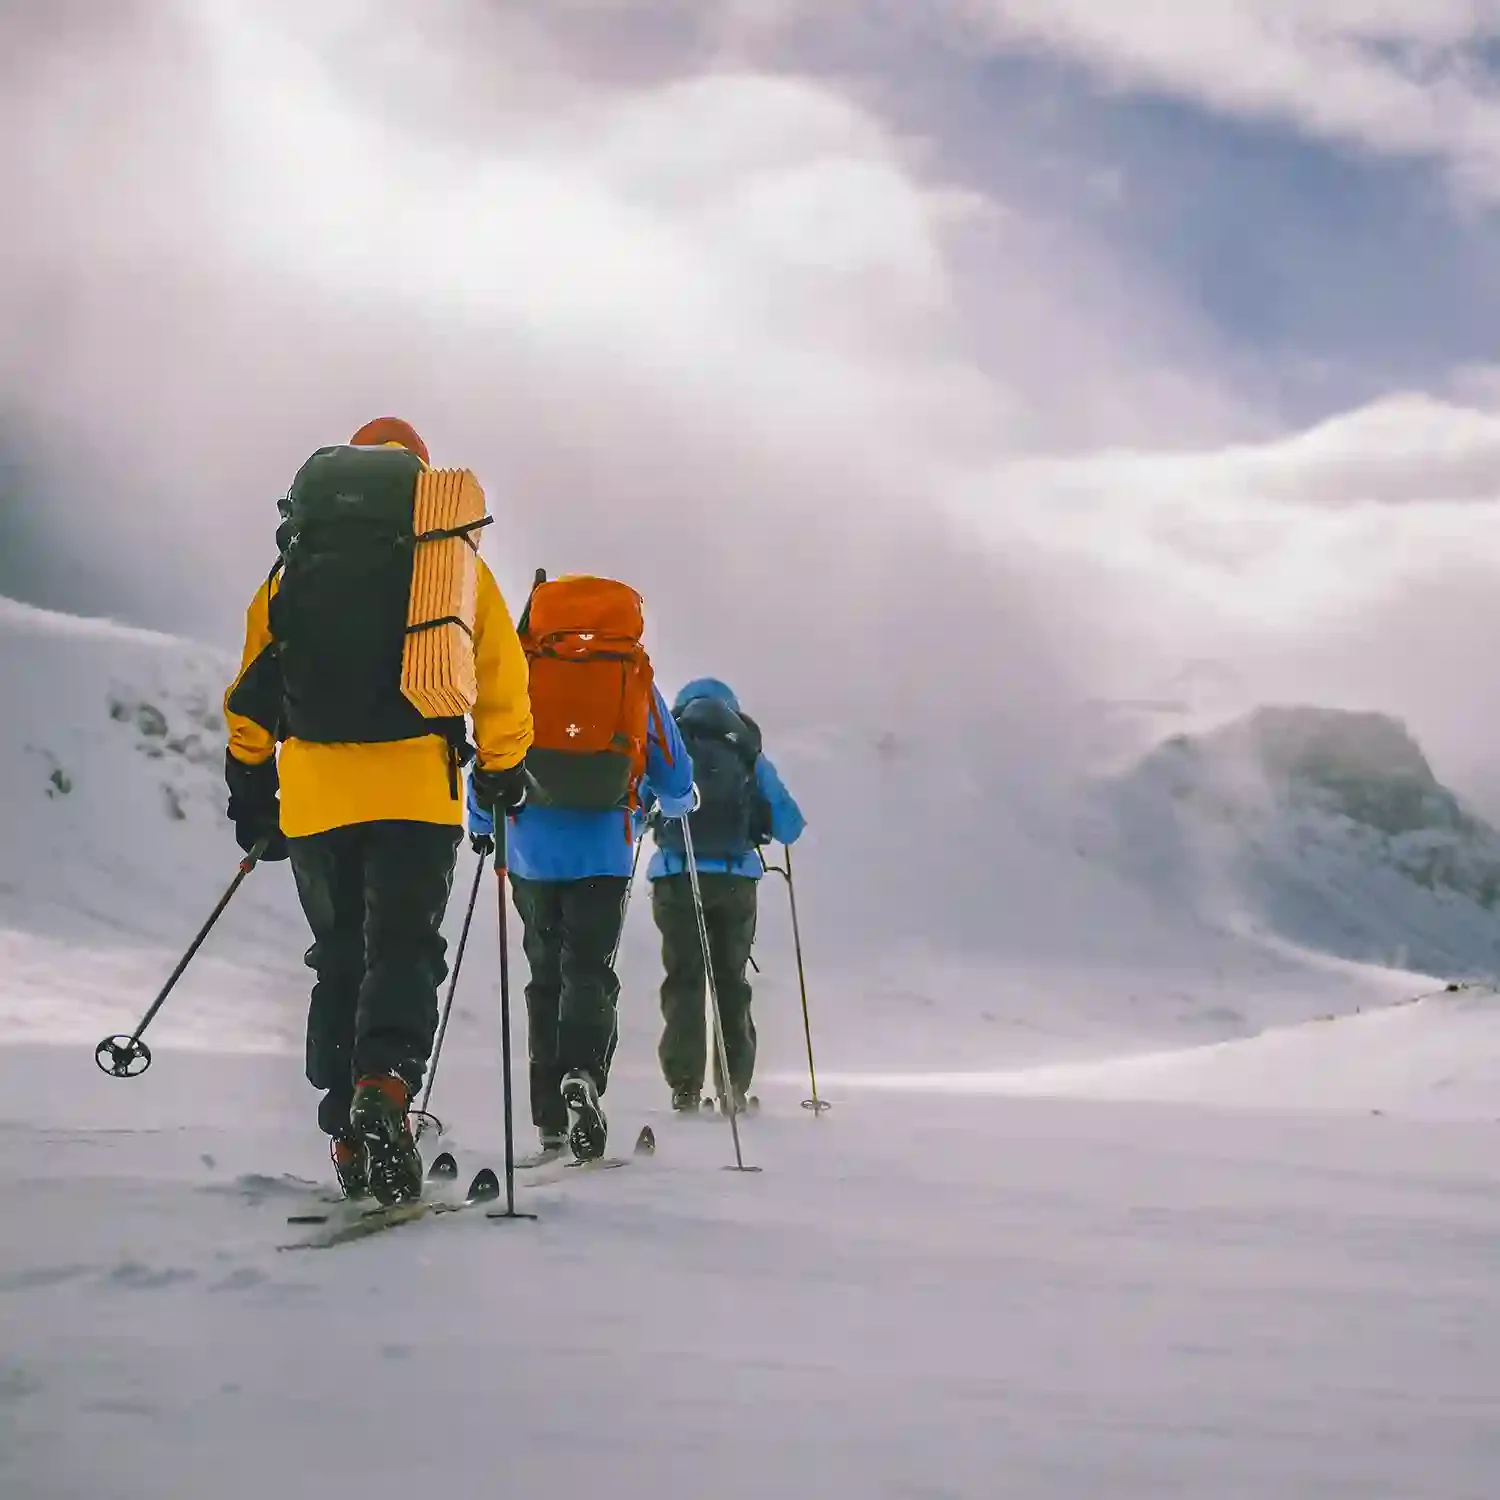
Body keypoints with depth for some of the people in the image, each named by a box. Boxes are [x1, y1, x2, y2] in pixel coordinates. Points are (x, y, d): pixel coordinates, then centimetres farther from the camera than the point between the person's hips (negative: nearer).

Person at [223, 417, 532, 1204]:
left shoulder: (296, 564, 14)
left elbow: (253, 680, 14)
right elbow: (500, 676, 5)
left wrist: (249, 785, 21)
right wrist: (504, 770, 15)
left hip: (313, 791, 3)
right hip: (416, 785, -2)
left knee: (340, 956, 13)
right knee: (403, 949, -4)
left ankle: (349, 1132, 8)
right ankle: (384, 1086, -31)